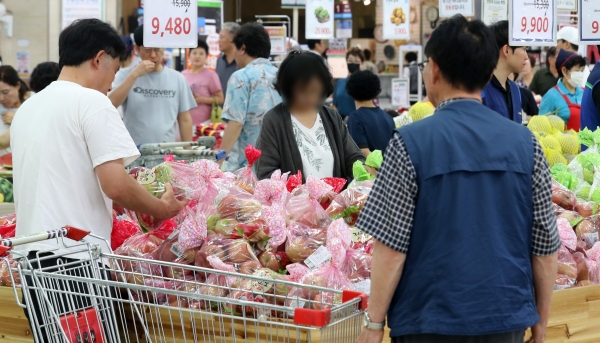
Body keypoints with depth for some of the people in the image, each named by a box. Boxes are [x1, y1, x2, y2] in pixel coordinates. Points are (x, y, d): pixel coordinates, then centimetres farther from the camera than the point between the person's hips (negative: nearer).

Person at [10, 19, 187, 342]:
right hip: (76, 259, -7)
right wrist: (163, 209, 0)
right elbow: (114, 185, -16)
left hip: (31, 254, 8)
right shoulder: (91, 101, -8)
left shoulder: (27, 107, 16)